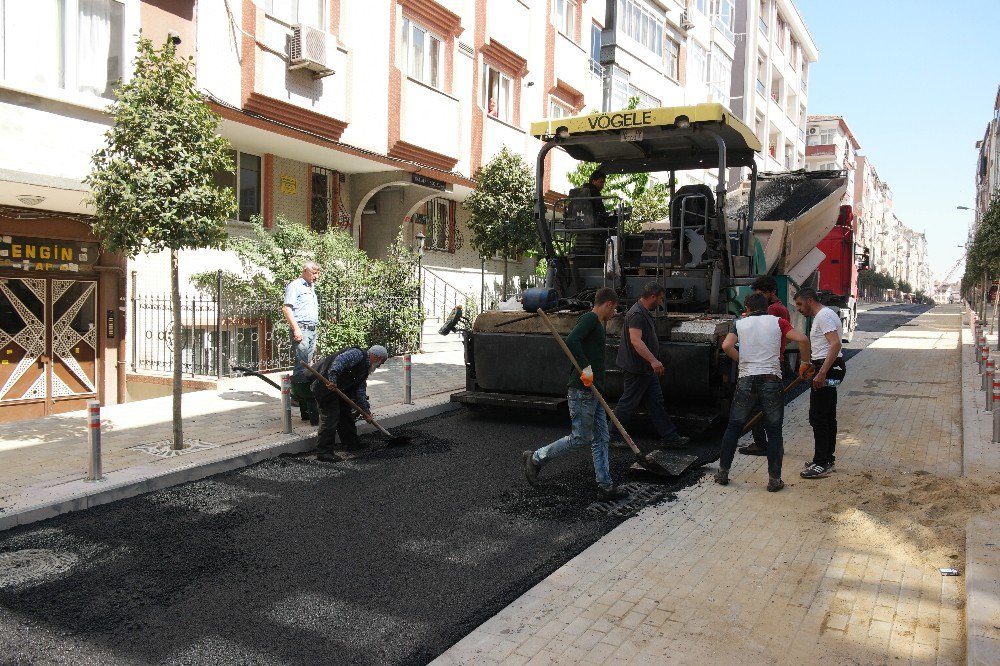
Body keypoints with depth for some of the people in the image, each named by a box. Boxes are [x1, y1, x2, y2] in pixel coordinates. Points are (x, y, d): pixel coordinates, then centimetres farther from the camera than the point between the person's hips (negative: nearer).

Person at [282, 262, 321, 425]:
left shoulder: (311, 287, 22)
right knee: (301, 365, -10)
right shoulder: (295, 286, -6)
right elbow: (286, 308, -14)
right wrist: (296, 329, -19)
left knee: (307, 364, 9)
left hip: (312, 330, 9)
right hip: (301, 329, -9)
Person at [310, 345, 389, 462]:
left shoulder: (365, 369, 18)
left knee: (346, 414, 18)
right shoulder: (358, 354, -13)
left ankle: (351, 444, 32)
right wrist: (333, 377, -40)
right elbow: (339, 360, -28)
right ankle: (323, 451, -7)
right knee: (330, 417, -12)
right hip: (326, 386, -11)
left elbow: (360, 391, 21)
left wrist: (366, 411, 19)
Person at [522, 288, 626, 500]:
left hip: (593, 391, 10)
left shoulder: (597, 324, 19)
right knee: (581, 438, -2)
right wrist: (586, 367, -29)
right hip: (582, 390, -10)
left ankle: (605, 485, 16)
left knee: (600, 438, 10)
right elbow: (571, 341, -27)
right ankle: (535, 458, 10)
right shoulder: (590, 318, -11)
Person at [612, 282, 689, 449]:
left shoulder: (644, 313, 15)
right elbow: (635, 340, -33)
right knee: (628, 404, 0)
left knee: (656, 402, 11)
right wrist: (653, 360, -42)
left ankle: (669, 438, 16)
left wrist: (654, 362, 32)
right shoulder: (636, 314, -20)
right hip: (637, 369, -11)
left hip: (647, 369, 11)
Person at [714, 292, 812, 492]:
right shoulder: (777, 322, 6)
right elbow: (802, 339, -6)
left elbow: (726, 346, -8)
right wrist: (806, 363, 7)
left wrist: (742, 360, 7)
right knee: (774, 430, 7)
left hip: (746, 380, 1)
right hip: (771, 380, -1)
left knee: (734, 427, 12)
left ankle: (723, 472, 16)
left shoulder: (740, 323, 8)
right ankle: (774, 479, 8)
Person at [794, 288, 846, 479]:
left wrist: (822, 373, -29)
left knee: (818, 417, -10)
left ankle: (822, 464, -7)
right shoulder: (821, 316, 19)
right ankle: (826, 460, 22)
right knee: (827, 417, 14)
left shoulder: (824, 316, -14)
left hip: (827, 369, -11)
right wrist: (812, 366, 32)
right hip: (827, 369, 11)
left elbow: (835, 345, -25)